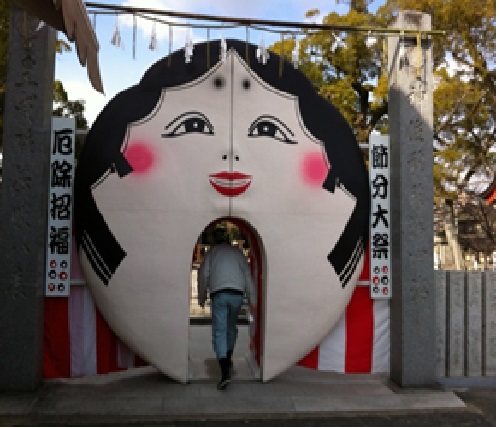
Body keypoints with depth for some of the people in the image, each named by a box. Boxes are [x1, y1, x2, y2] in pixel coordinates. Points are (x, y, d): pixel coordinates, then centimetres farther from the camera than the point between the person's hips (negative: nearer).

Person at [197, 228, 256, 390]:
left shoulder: (212, 252, 10)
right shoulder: (238, 252, 15)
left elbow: (203, 275, 3)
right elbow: (248, 276, 10)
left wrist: (201, 297, 15)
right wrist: (252, 300, 11)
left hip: (218, 294, -3)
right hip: (237, 294, 3)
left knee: (219, 332, -4)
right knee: (231, 328, 24)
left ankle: (225, 374, -15)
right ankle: (228, 360, 39)